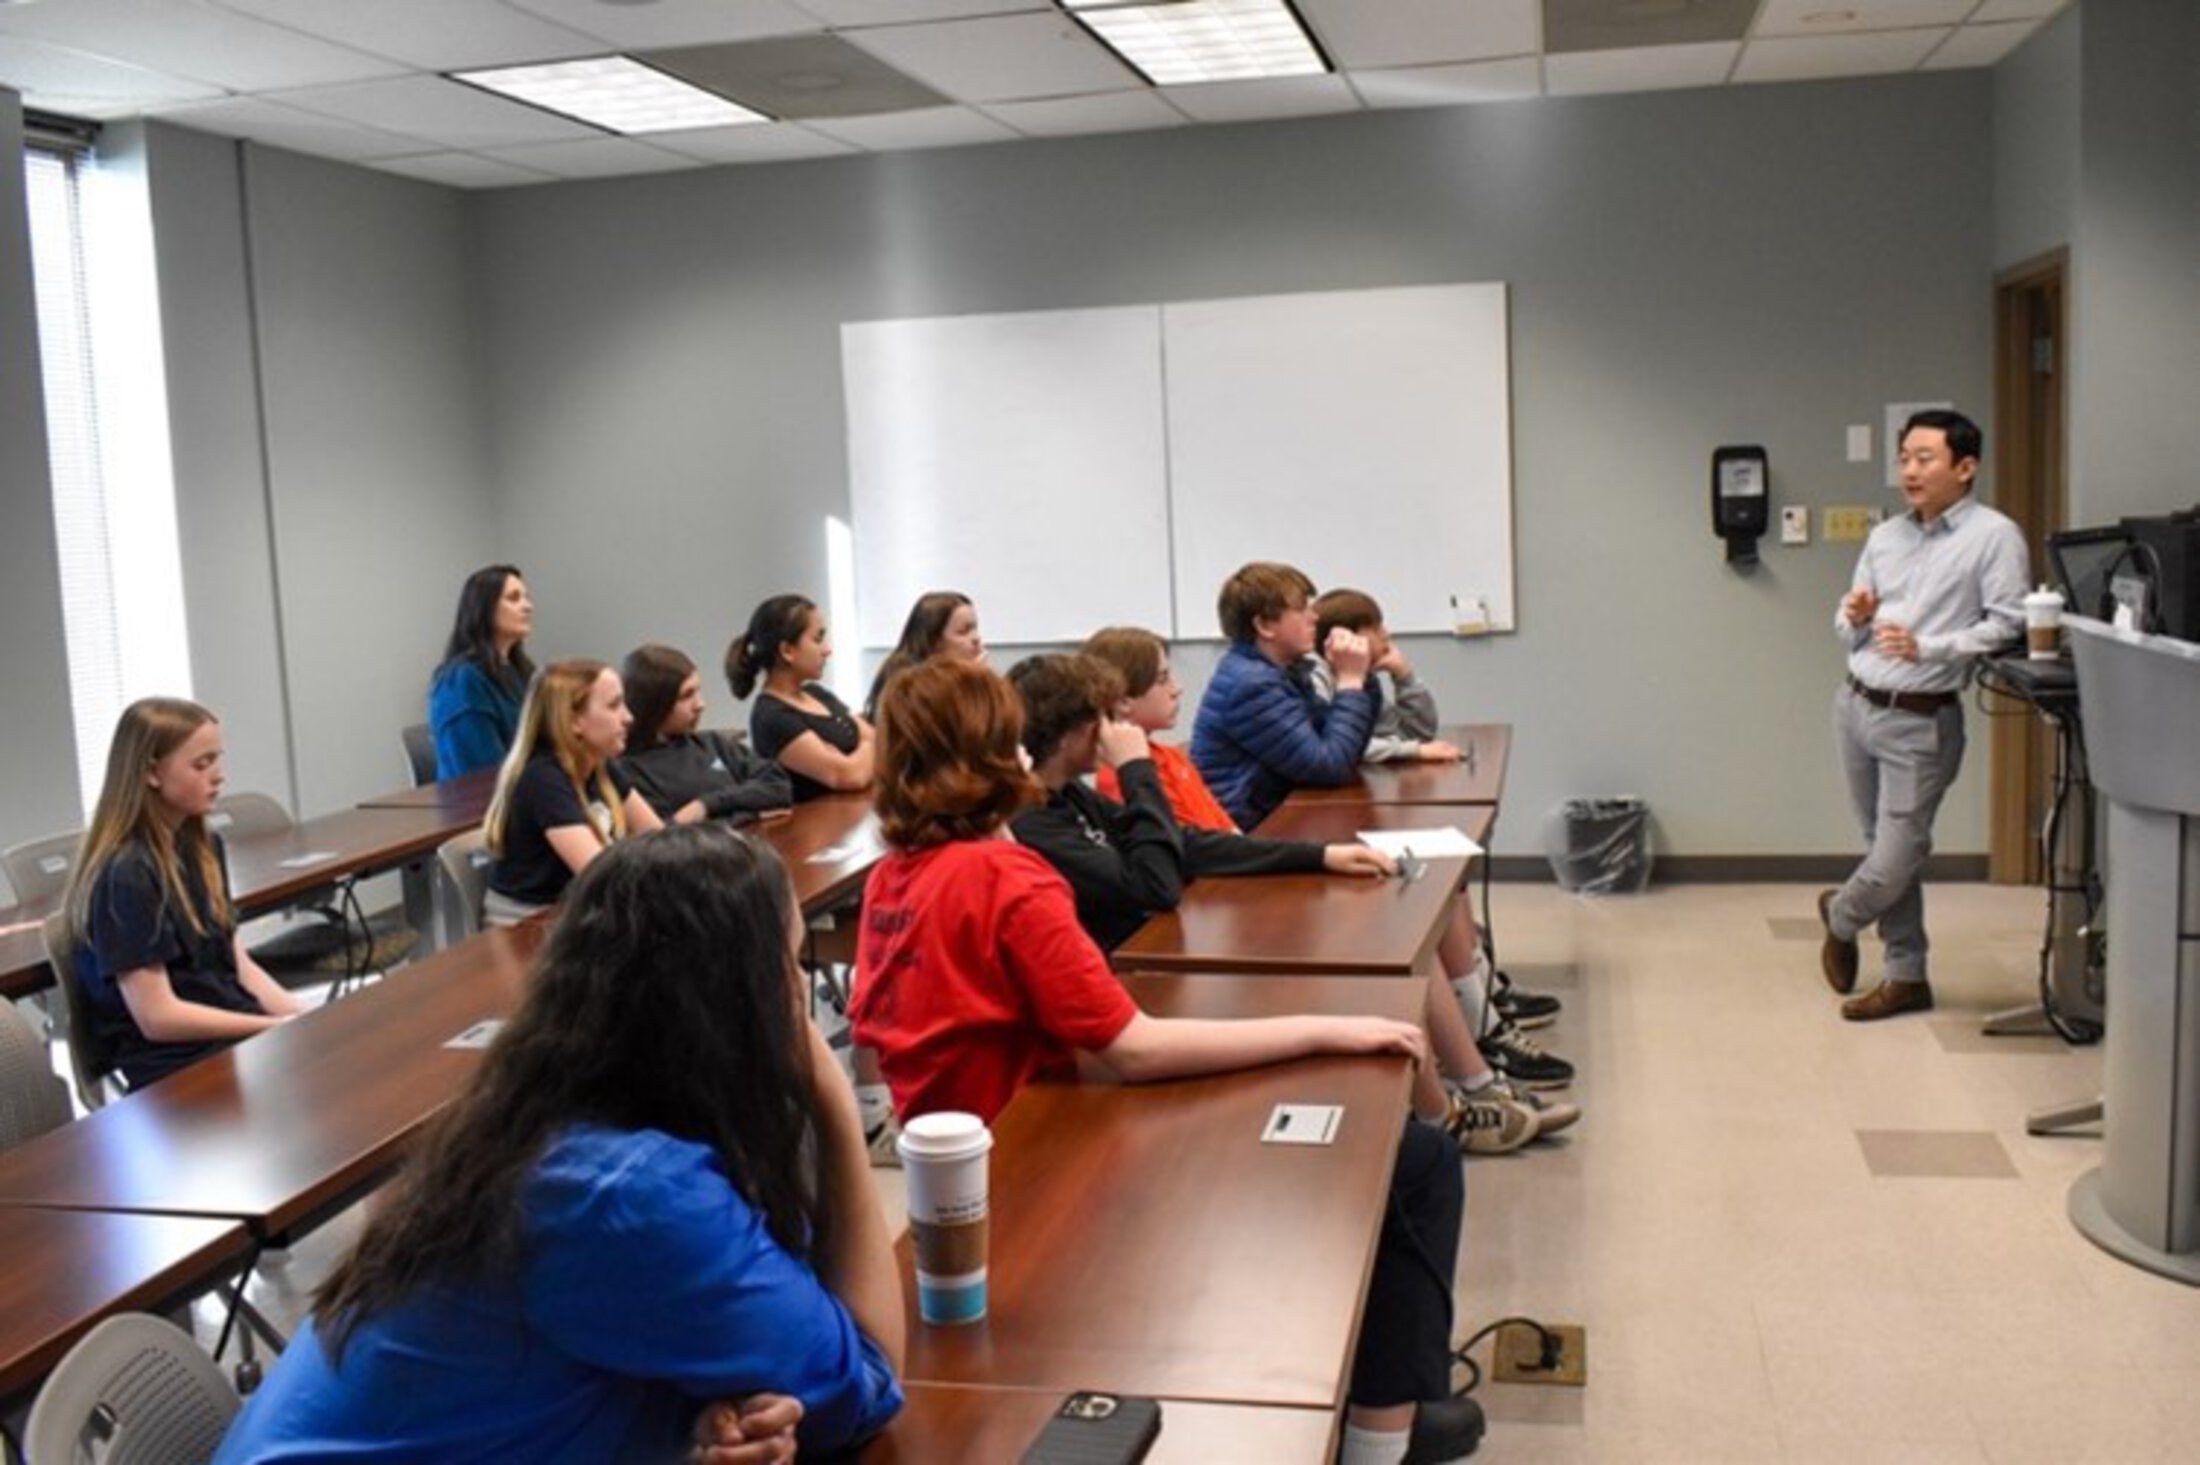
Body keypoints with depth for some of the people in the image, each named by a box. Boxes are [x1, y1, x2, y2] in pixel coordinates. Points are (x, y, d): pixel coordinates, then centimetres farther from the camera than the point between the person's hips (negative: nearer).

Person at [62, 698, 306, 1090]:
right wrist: (281, 1028, -15)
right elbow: (158, 1017, -16)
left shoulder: (202, 847, 13)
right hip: (179, 1068, -8)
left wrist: (301, 1017, -3)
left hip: (239, 1035, 8)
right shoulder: (126, 876, -14)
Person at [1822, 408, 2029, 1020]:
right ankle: (1906, 976, 22)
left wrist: (1927, 648, -22)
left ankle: (1840, 917, 25)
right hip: (1856, 704, 6)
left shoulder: (1994, 536, -7)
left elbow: (2007, 625, -16)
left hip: (1920, 722, -6)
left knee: (1897, 859, -5)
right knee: (1886, 848, 11)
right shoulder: (1884, 537, 12)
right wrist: (1854, 618, -5)